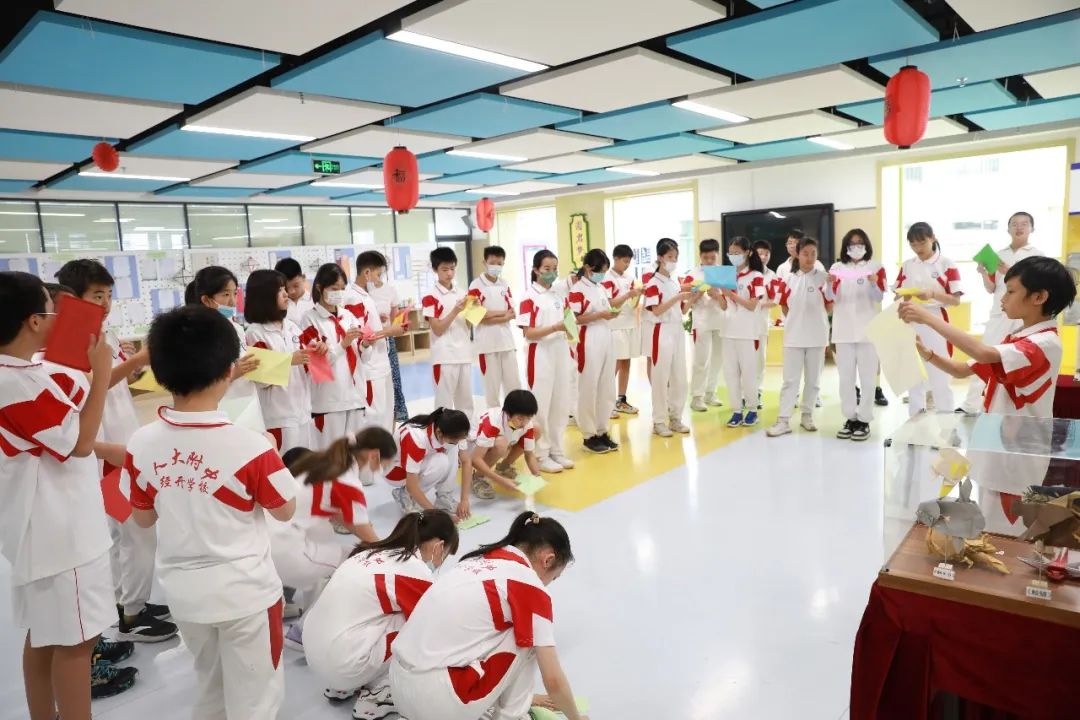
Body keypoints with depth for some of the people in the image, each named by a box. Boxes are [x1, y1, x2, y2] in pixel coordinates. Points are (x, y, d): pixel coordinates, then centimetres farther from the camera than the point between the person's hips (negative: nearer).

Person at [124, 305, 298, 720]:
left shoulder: (141, 445, -12)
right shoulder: (250, 446, -25)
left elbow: (144, 518, 3)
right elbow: (285, 511, -9)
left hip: (183, 592, 5)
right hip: (246, 592, -5)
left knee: (209, 686, 29)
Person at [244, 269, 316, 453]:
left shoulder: (291, 326, 9)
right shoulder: (255, 333, -9)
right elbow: (260, 379, -13)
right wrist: (288, 361, -21)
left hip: (302, 409, 6)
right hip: (277, 416, -6)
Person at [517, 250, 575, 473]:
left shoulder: (560, 295, 11)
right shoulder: (529, 297, -7)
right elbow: (528, 333, -13)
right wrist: (555, 328, -24)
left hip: (561, 353, 6)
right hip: (540, 355, -6)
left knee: (561, 403, 9)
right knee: (541, 405, -1)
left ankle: (557, 450, 21)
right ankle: (541, 455, 9)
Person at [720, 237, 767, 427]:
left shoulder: (756, 276, -5)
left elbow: (752, 306, -13)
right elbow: (724, 307, 8)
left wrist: (731, 294, -20)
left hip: (748, 333, -5)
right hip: (729, 331, 5)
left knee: (748, 373, 2)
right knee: (730, 372, 6)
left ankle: (752, 410, 16)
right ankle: (736, 411, 14)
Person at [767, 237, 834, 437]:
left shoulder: (824, 278, -2)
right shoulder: (790, 279, 4)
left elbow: (829, 308, -2)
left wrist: (831, 287, -16)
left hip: (816, 336, 0)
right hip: (794, 336, 1)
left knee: (813, 379, 10)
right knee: (790, 379, 1)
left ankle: (807, 415, 23)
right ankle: (783, 420, 2)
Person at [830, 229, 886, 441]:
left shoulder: (876, 267, 2)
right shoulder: (837, 267, 7)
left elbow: (879, 297, -5)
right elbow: (831, 298, 2)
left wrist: (873, 283, -25)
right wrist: (829, 284, -19)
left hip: (868, 329, -2)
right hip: (844, 330, 2)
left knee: (867, 377, -1)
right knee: (846, 378, 6)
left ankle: (864, 420, 5)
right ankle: (850, 418, 14)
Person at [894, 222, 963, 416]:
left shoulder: (947, 264, -3)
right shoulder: (907, 265, 9)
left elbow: (956, 300, -6)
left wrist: (933, 295, -23)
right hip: (910, 325, 4)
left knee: (940, 377, 0)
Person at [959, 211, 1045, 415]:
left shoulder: (1038, 256, 3)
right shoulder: (999, 255, 11)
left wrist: (1010, 272, -20)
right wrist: (983, 273, -8)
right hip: (999, 314, 2)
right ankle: (971, 405, -2)